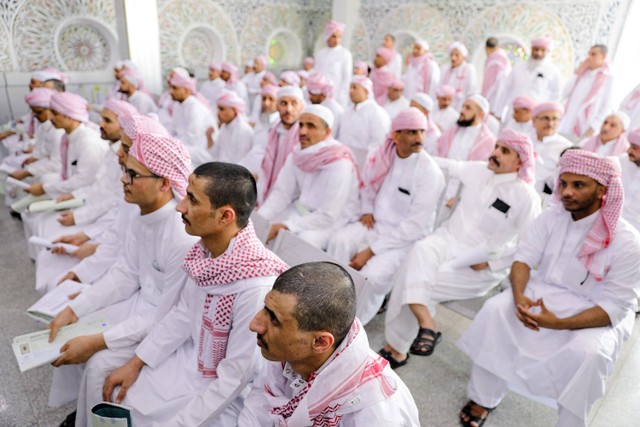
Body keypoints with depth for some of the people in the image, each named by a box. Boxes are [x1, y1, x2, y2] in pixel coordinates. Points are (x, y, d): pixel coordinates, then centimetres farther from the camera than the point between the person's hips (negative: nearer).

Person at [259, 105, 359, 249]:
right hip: (301, 211, 6)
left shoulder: (339, 163, -25)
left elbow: (327, 216, -25)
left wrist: (285, 227, -27)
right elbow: (281, 193, -5)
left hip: (333, 220, -6)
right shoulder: (297, 155, -6)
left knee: (303, 239, -32)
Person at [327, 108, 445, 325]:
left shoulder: (430, 172, -18)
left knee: (372, 274, -27)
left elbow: (414, 226, -20)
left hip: (406, 238, -5)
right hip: (376, 224, 5)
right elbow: (367, 185, 18)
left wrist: (371, 250, -22)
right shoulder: (383, 155, -3)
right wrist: (366, 211, -2)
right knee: (339, 240, -21)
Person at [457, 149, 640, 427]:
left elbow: (615, 306, -19)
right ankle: (484, 398, -4)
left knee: (587, 353, -33)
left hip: (597, 315, -3)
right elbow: (524, 257, -7)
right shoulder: (553, 216, -6)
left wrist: (559, 323, -31)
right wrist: (519, 296, -27)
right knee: (495, 310, -19)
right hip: (543, 291, 4)